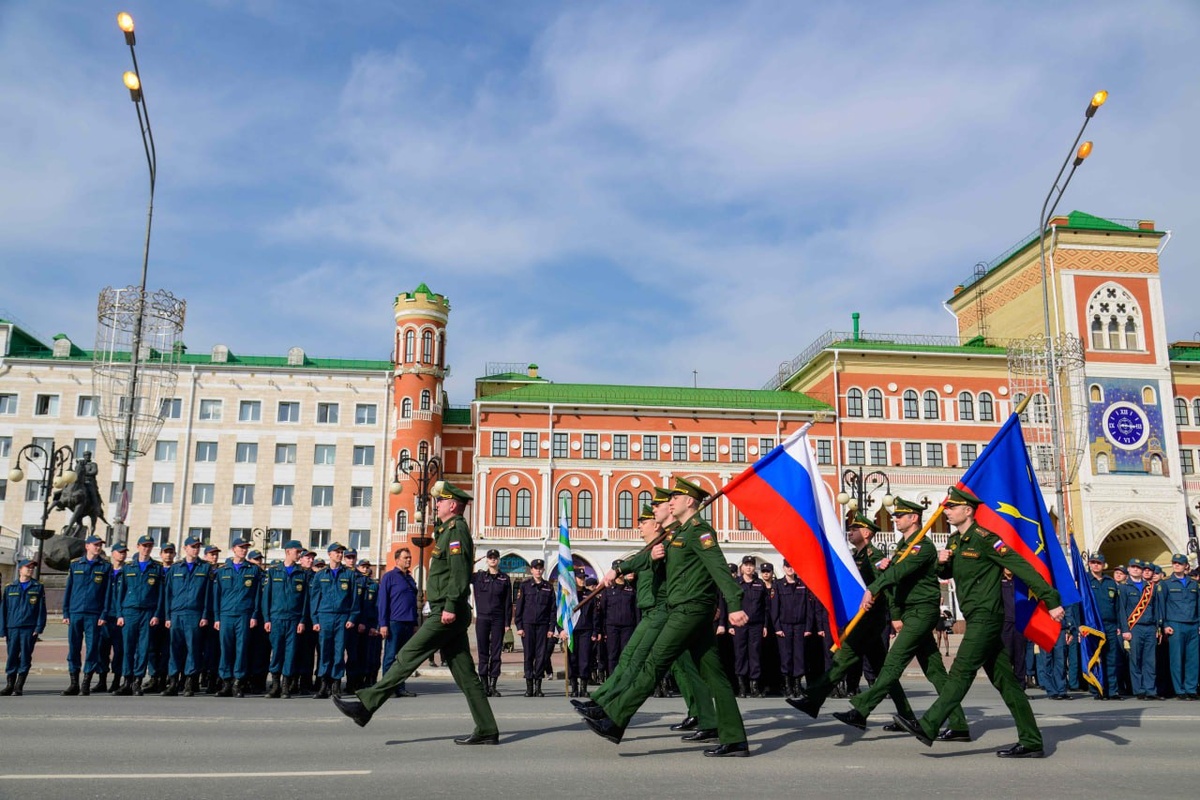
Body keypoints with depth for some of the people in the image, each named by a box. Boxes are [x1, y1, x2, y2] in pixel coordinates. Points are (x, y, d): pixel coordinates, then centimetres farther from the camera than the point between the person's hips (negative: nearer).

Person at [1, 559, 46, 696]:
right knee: (12, 657, 2)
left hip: (29, 629, -1)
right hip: (12, 628, 1)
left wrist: (39, 628, -4)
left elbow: (41, 609, 5)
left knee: (25, 657, -3)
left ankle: (19, 687, 4)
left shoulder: (38, 587, 8)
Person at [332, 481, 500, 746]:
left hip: (447, 615, -10)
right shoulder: (448, 530, 22)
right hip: (447, 614, 10)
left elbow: (459, 571, -21)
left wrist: (451, 607, -25)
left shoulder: (457, 529, -10)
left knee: (408, 656, -6)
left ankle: (366, 704, -1)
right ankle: (487, 730, 8)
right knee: (464, 673, 7)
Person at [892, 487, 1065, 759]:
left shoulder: (984, 538, -13)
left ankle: (928, 726, -12)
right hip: (977, 617, 9)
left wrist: (1051, 600, -19)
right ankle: (1031, 742, 14)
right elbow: (947, 574, 25)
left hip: (986, 616, -9)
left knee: (961, 672, -11)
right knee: (1005, 680, 9)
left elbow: (1023, 568, -15)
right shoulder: (955, 541, 13)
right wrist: (943, 562, 2)